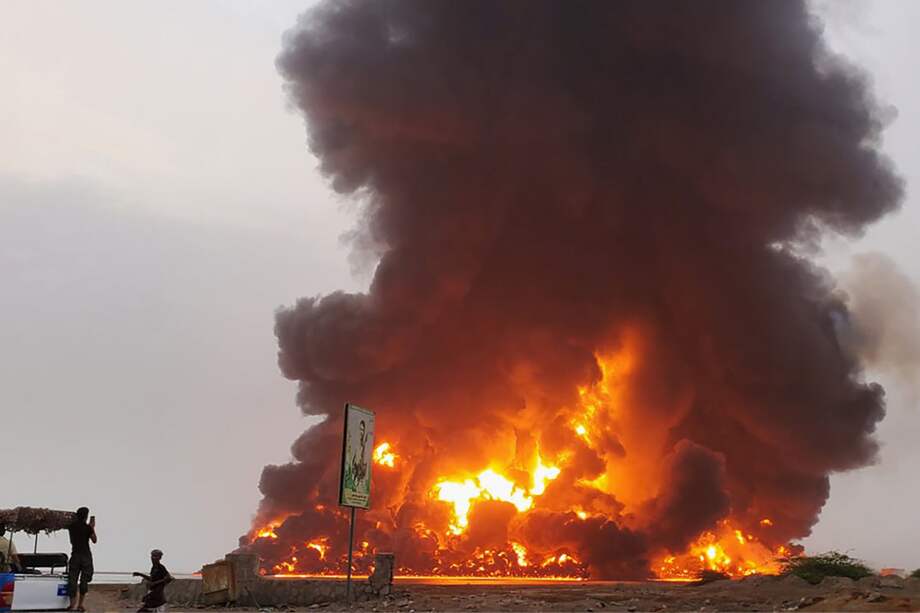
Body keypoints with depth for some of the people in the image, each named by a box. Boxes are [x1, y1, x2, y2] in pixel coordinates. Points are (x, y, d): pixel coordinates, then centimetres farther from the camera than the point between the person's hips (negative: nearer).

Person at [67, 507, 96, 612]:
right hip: (86, 555, -2)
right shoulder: (88, 527, -9)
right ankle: (80, 605, 8)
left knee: (72, 580, 2)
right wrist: (93, 527, 7)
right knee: (84, 581, 6)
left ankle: (73, 605, -6)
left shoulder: (71, 527, 3)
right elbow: (94, 540, 1)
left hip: (75, 555, 2)